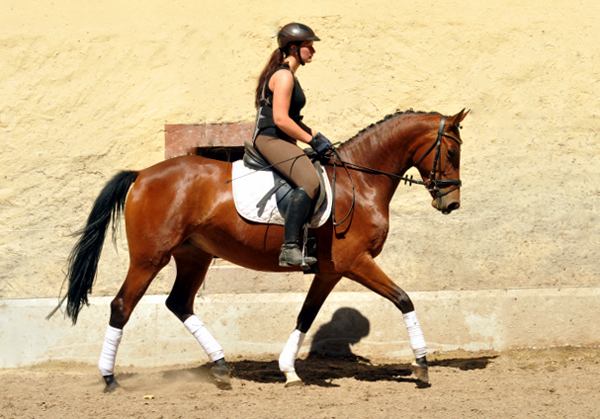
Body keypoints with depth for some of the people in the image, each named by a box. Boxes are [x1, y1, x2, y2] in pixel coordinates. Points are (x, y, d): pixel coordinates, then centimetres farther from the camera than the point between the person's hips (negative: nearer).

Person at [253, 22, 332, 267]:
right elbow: (280, 119, -20)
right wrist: (311, 140, -13)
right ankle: (290, 248, -38)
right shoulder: (283, 75, -12)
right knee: (309, 180, -31)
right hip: (271, 139, -11)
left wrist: (314, 134, 12)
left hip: (280, 140, 11)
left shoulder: (288, 75, 21)